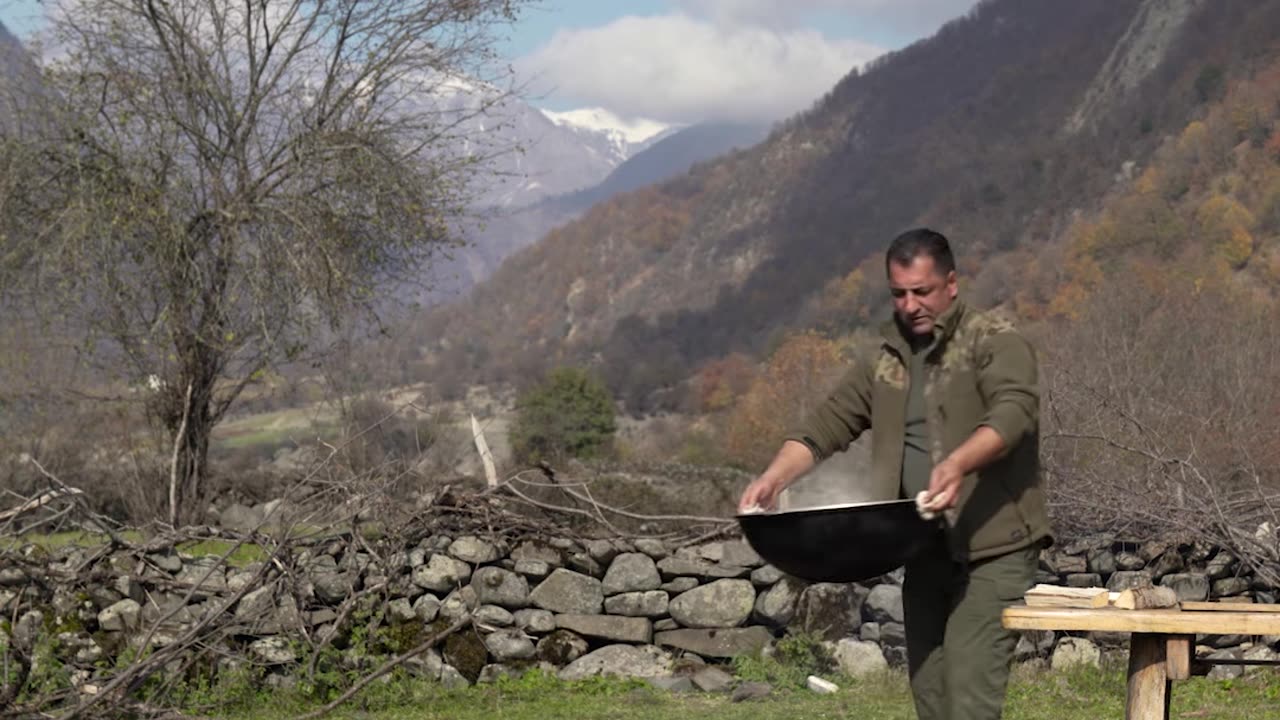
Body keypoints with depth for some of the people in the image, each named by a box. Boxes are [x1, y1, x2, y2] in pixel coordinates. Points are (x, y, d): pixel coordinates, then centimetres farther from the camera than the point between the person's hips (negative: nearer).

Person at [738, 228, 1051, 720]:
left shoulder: (996, 342, -5)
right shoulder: (883, 363, 13)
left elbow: (1014, 412, -22)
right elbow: (824, 427, 11)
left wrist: (958, 463, -40)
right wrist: (775, 477, -7)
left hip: (993, 551, -6)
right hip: (925, 551, 6)